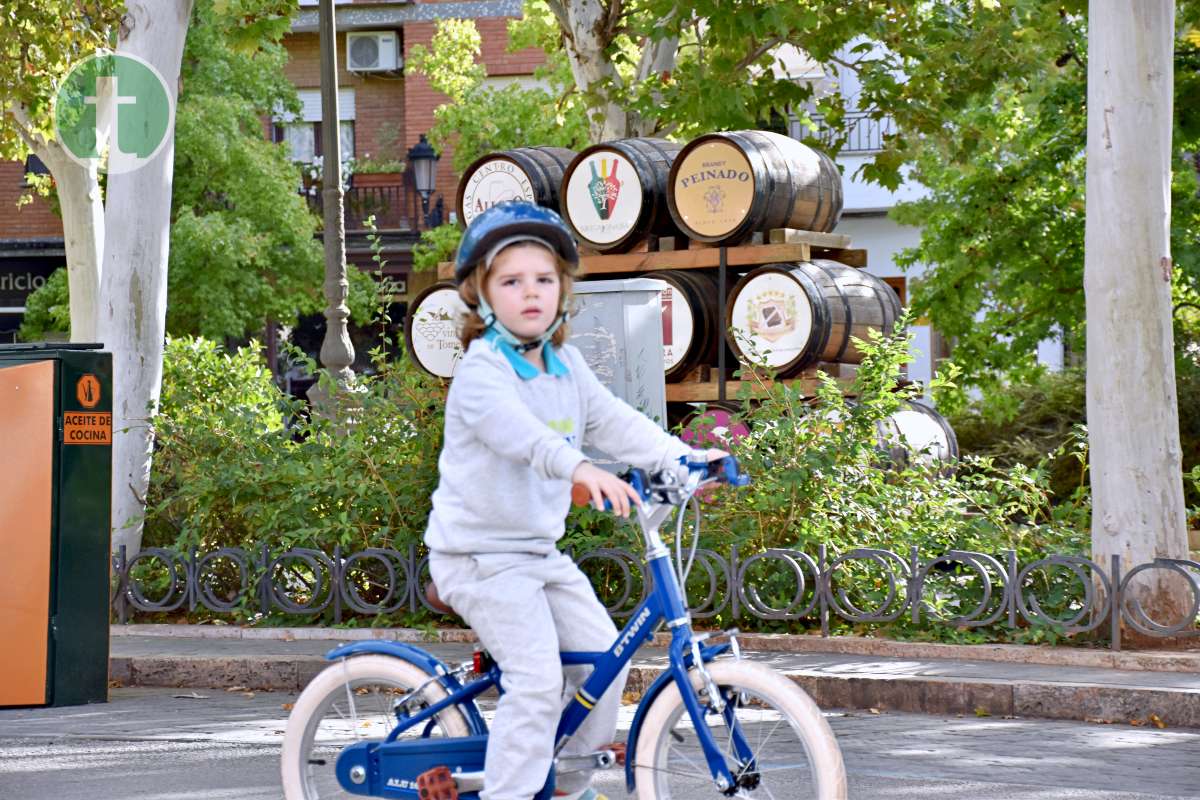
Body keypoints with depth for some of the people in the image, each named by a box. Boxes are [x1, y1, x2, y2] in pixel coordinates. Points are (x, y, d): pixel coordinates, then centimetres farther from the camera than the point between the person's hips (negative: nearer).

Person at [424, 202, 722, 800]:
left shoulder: (566, 364, 8)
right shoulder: (481, 371, -18)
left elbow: (613, 421, 4)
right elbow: (519, 432, -36)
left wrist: (685, 457, -11)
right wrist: (582, 470, -53)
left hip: (541, 549, 8)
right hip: (480, 554, -8)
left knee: (605, 655, 7)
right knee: (538, 678, -19)